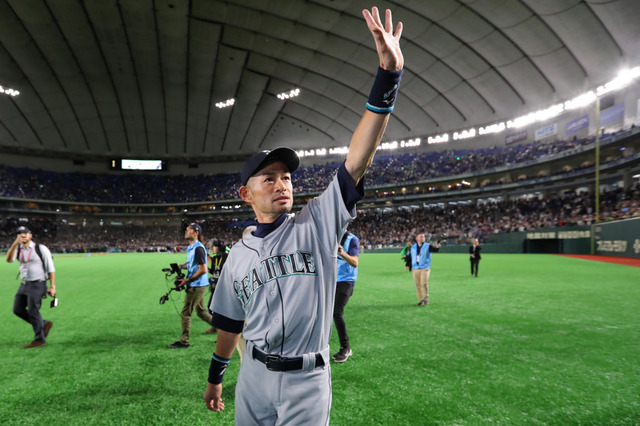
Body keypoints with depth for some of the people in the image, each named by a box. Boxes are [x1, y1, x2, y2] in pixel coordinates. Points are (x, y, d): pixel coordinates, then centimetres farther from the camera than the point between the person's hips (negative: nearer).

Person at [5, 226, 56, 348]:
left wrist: (52, 286, -13)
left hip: (37, 284, -7)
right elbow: (9, 259, -14)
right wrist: (15, 243, -26)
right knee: (18, 309, 7)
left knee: (33, 311, -7)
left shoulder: (41, 248, -7)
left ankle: (39, 339, 4)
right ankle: (44, 324, 21)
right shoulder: (17, 249, 8)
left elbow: (51, 268, -8)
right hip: (23, 284, 7)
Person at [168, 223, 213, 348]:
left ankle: (184, 341, 11)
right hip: (195, 285, 10)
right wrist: (178, 266, 6)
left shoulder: (198, 248, -19)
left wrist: (187, 280, -17)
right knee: (201, 311, 17)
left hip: (197, 286, -10)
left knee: (185, 313, -1)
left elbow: (202, 270, -21)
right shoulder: (190, 247, 11)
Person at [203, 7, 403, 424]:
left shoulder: (317, 223, -8)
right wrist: (216, 375, 22)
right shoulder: (239, 253, 3)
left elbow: (357, 160, -20)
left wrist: (388, 76, -28)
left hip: (308, 380, -3)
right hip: (254, 375, 3)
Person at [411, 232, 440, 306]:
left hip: (425, 268, -3)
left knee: (424, 283, -15)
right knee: (418, 285, 4)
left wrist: (437, 247, -38)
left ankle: (426, 298, 1)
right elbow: (410, 256, 19)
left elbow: (434, 249, -17)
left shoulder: (427, 246, 1)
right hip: (416, 268, 3)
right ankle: (420, 300, 14)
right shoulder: (413, 247, 11)